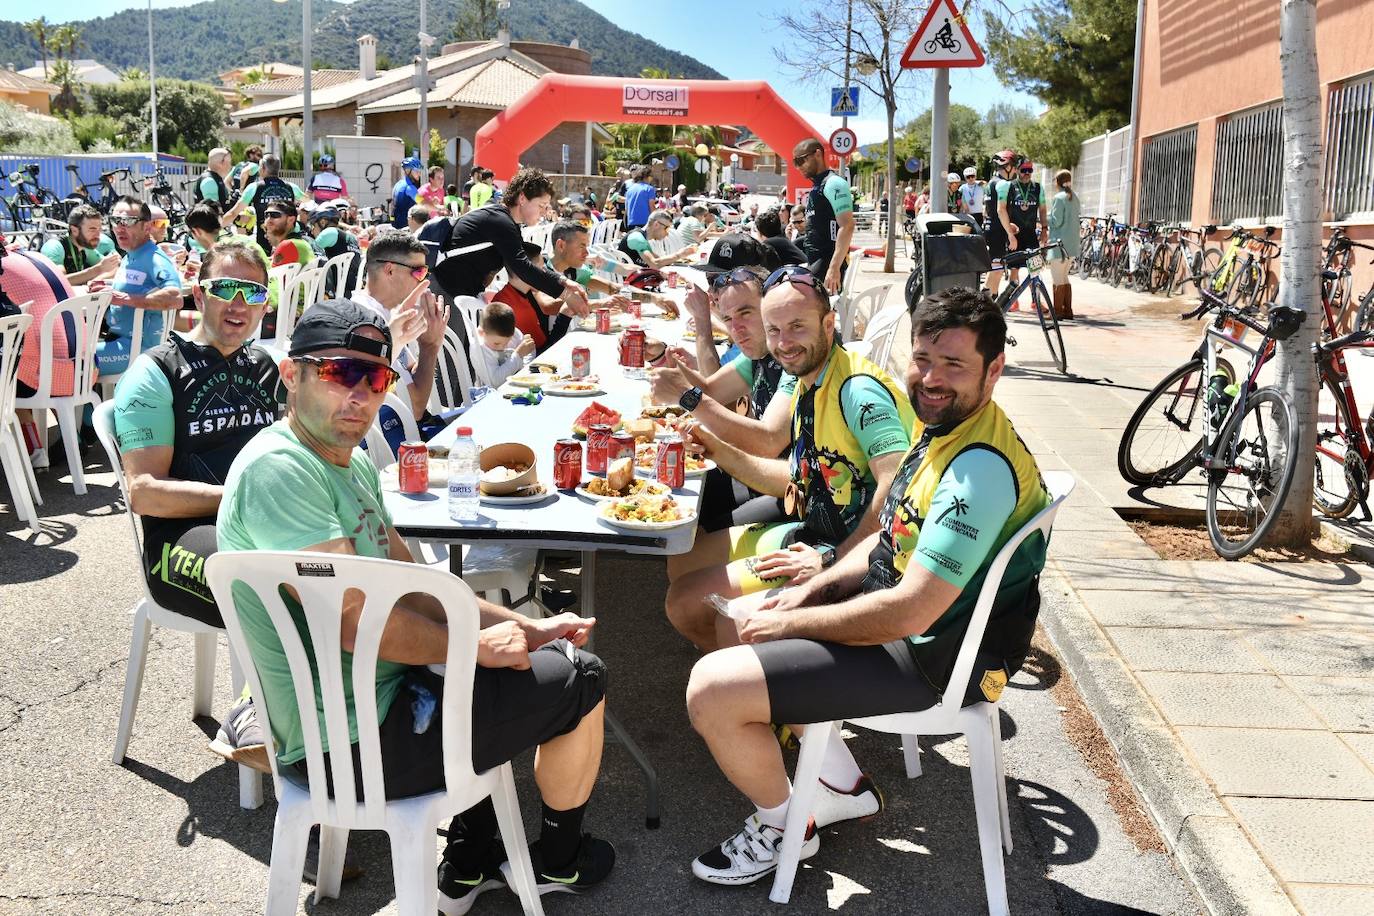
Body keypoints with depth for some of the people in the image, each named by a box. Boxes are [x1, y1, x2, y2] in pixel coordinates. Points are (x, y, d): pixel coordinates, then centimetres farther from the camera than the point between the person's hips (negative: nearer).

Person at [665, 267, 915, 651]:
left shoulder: (859, 389, -23)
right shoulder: (807, 384, 8)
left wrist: (831, 560, -28)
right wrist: (720, 451, 6)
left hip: (849, 553, -10)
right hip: (813, 534, 10)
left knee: (686, 602, -11)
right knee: (681, 563, 19)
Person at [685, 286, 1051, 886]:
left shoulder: (981, 468, -28)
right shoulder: (943, 430, 5)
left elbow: (909, 611, -31)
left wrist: (791, 623, -18)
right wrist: (813, 590, 2)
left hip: (936, 657, -10)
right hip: (899, 614, 11)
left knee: (712, 690, -17)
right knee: (738, 622, 20)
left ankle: (783, 828, 11)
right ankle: (842, 785, 23)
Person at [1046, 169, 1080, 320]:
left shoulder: (1059, 198, -12)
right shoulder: (1074, 197, 13)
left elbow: (1056, 221, -17)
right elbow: (1075, 219, 15)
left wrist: (1045, 223, 1)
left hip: (1060, 243, -8)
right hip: (1072, 244, 8)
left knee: (1058, 280, -3)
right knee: (1064, 278, 16)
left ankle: (1058, 312, -1)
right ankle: (1067, 312, 16)